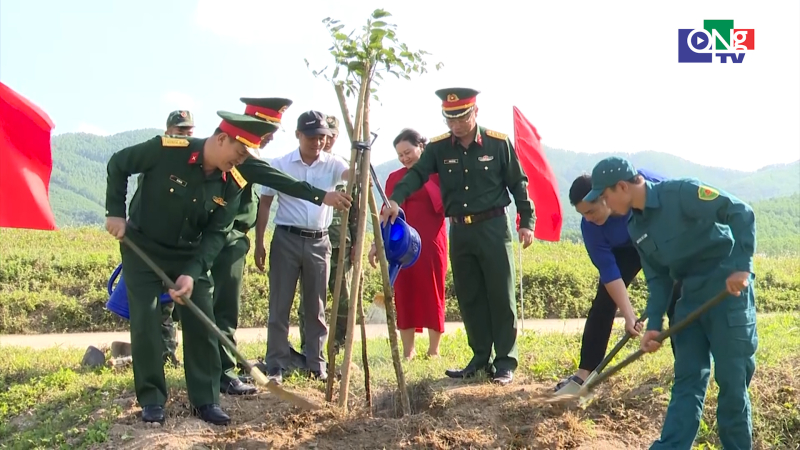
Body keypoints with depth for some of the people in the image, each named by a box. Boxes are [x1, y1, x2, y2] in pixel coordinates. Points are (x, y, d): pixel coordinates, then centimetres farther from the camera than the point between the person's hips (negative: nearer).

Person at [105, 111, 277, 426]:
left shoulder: (233, 183, -14)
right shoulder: (167, 149, -26)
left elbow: (217, 233, -11)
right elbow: (117, 165, -10)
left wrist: (191, 272, -23)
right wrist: (115, 212, -12)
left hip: (189, 254, 3)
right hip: (142, 248, -3)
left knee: (202, 324, 0)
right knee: (145, 324, -5)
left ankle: (206, 400, 11)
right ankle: (152, 401, 9)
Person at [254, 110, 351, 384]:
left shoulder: (332, 164, 2)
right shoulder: (280, 165, 0)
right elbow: (264, 203, 4)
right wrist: (259, 243, 0)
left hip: (319, 242, 2)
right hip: (286, 239, -1)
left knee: (316, 307, 8)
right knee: (280, 306, 1)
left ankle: (316, 365, 17)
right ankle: (275, 367, 7)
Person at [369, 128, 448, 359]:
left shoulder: (437, 173, 1)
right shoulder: (394, 177, 10)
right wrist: (378, 243, 10)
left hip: (431, 243, -3)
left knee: (432, 295, 2)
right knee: (404, 296, 5)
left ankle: (434, 350, 13)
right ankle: (407, 351, 14)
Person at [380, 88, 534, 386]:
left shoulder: (498, 143, -5)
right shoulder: (438, 148, 0)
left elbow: (518, 183, 1)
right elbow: (417, 174, -12)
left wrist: (526, 221, -2)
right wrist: (396, 199, -31)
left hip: (493, 227, -3)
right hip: (459, 231, 3)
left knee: (500, 296, 0)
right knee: (469, 299, 9)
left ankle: (506, 361, 8)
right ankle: (480, 358, 20)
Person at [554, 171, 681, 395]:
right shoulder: (590, 226, -29)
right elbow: (609, 271, -27)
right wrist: (629, 315, -33)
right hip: (626, 249, 1)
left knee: (676, 303, -10)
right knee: (604, 302, -8)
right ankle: (585, 373, -5)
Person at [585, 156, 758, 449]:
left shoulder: (682, 192, -18)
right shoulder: (636, 228, 5)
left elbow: (741, 213, -21)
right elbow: (658, 278, 8)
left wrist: (742, 266, -26)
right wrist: (654, 324, -3)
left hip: (729, 289, -7)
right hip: (690, 295, 7)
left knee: (731, 379, -1)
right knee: (687, 380, 5)